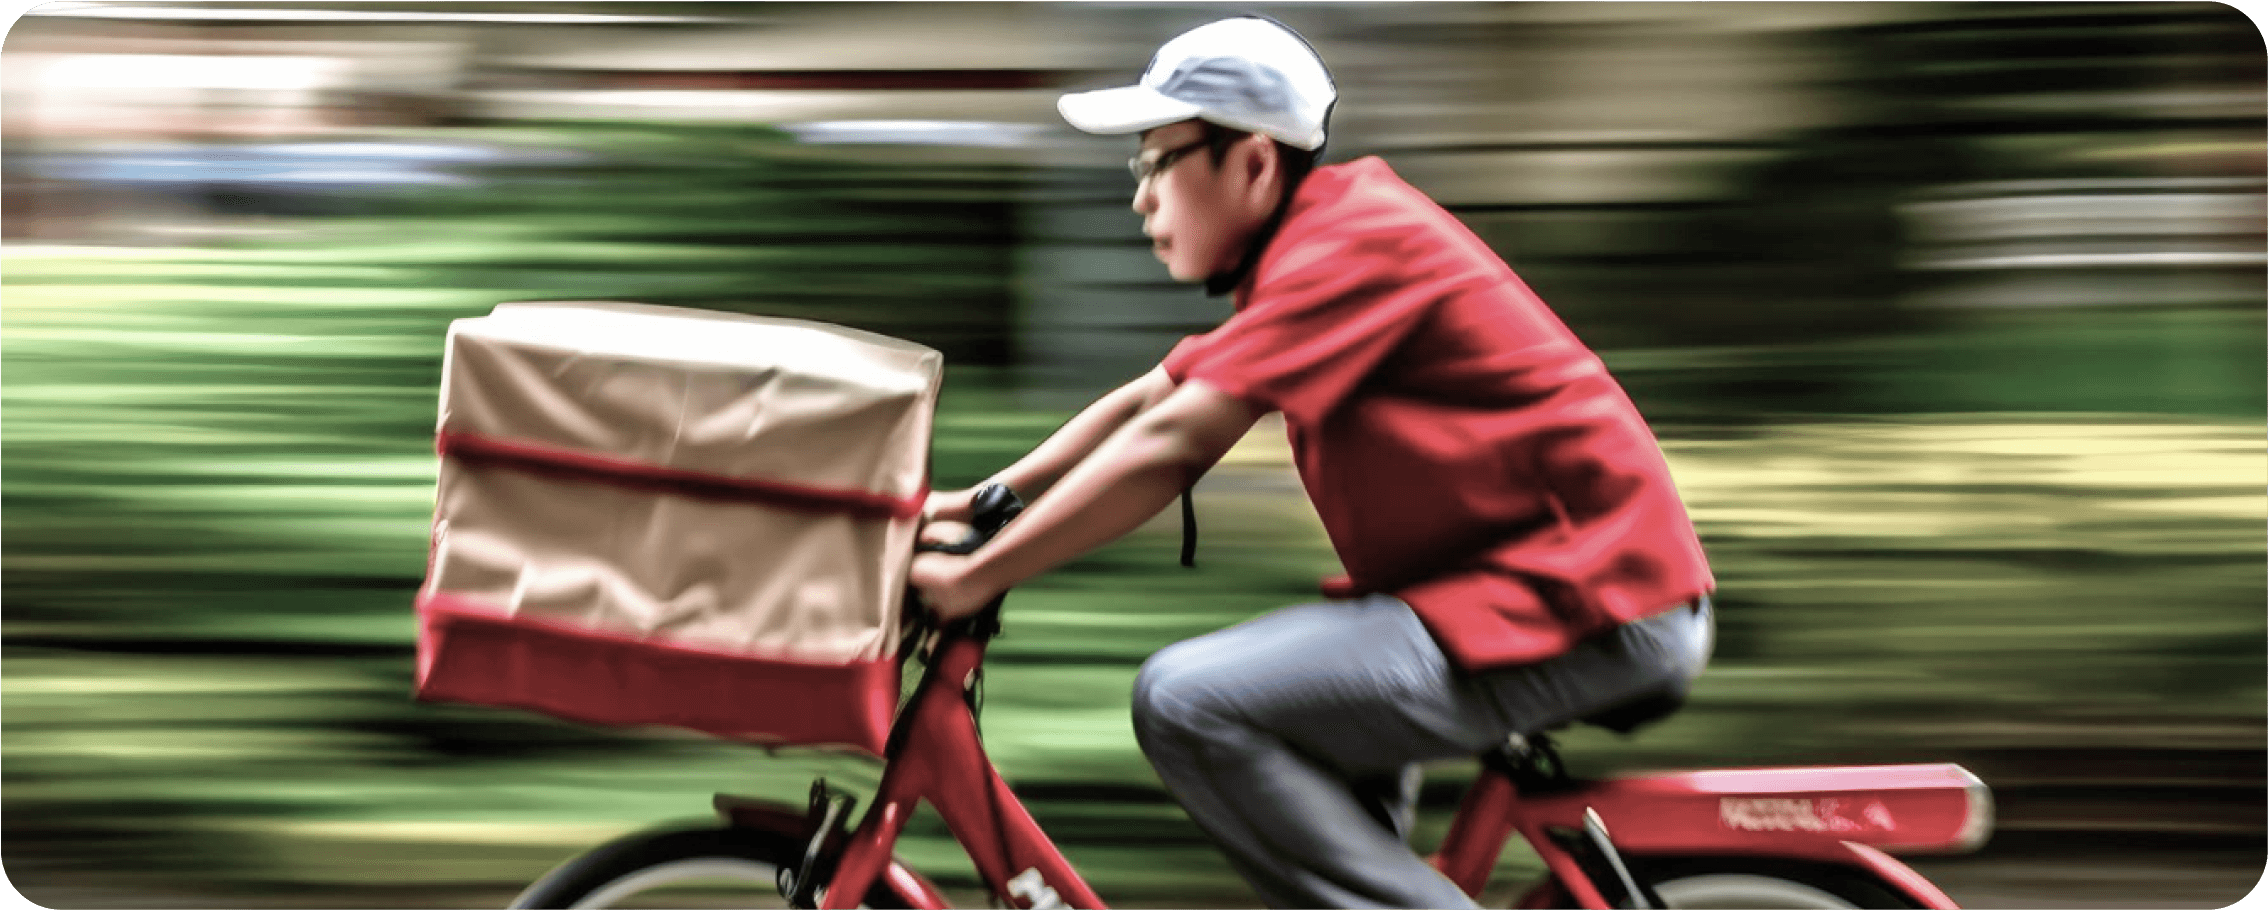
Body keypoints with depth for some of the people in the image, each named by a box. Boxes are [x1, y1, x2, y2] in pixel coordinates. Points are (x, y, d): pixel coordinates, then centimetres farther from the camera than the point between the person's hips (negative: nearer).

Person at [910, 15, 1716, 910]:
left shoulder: (1352, 243, -15)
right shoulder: (1309, 245, 16)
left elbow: (1169, 446, -19)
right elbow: (1140, 403, 18)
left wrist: (974, 577, -14)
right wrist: (979, 500, 12)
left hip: (1584, 609, -10)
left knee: (1188, 703, -17)